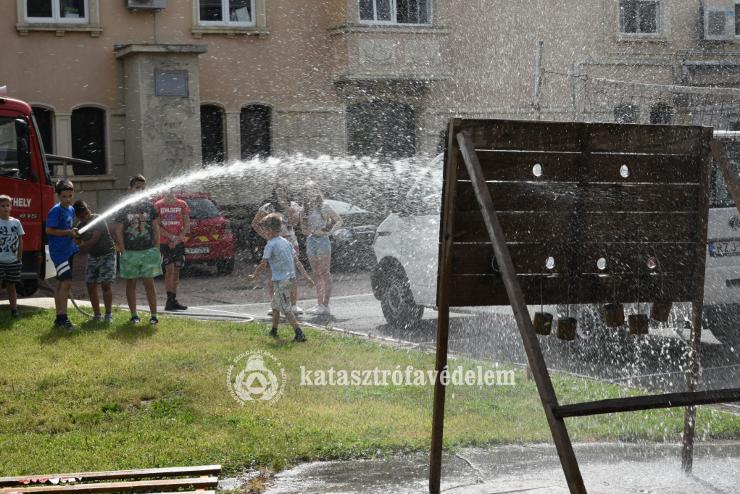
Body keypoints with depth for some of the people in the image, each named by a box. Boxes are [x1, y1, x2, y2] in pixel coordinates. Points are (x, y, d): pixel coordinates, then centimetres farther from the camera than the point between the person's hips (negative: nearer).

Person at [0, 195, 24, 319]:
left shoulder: (16, 222, 5)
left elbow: (20, 242, 10)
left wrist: (19, 258, 5)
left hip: (13, 261, 3)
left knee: (11, 286, 12)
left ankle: (14, 309, 16)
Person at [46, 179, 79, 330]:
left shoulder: (71, 209, 13)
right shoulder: (56, 210, -13)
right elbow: (49, 230, -17)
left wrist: (73, 233, 7)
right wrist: (68, 232, -17)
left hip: (68, 250, 9)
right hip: (58, 252, -9)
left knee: (61, 284, 11)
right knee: (66, 282, -16)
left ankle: (59, 318, 16)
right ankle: (62, 317, -15)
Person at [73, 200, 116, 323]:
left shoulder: (98, 220, -15)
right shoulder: (80, 225, 5)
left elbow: (94, 240, -21)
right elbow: (79, 243, 8)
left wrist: (79, 248, -16)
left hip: (107, 254, -6)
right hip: (92, 256, 6)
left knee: (106, 284, -14)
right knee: (91, 285, 0)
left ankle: (108, 315, -10)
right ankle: (97, 315, 9)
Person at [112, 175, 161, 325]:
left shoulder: (149, 207, 6)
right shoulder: (123, 208, 1)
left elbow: (156, 230, 8)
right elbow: (117, 231, 0)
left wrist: (156, 250, 2)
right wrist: (123, 251, -7)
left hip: (149, 251, 0)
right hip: (129, 253, 0)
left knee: (149, 284, -1)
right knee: (131, 284, 6)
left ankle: (153, 315, 2)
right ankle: (134, 315, 14)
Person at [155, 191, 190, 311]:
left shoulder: (182, 204, 7)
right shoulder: (158, 205, 2)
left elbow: (187, 225, 5)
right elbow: (157, 226, -3)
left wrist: (177, 238, -8)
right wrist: (172, 237, -11)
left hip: (179, 243, 3)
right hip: (164, 242, -3)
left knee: (176, 271, 5)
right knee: (169, 269, -12)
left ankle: (174, 300, 12)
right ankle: (170, 300, -13)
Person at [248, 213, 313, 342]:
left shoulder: (270, 245, -12)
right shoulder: (286, 242, 11)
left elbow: (264, 264, -13)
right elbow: (296, 260, 11)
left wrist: (254, 275, 2)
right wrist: (306, 275, 13)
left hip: (280, 280, -8)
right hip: (291, 277, 8)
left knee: (286, 309, -7)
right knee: (275, 305, 23)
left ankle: (299, 334, -16)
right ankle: (273, 331, 33)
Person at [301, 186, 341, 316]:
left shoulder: (324, 207, -2)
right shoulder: (306, 209, 13)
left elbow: (338, 221, 0)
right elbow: (305, 229, 14)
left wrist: (329, 232, -10)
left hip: (322, 239, -6)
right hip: (311, 240, 6)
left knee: (325, 273, -8)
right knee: (317, 275, 7)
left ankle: (325, 306, -10)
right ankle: (320, 304, 9)